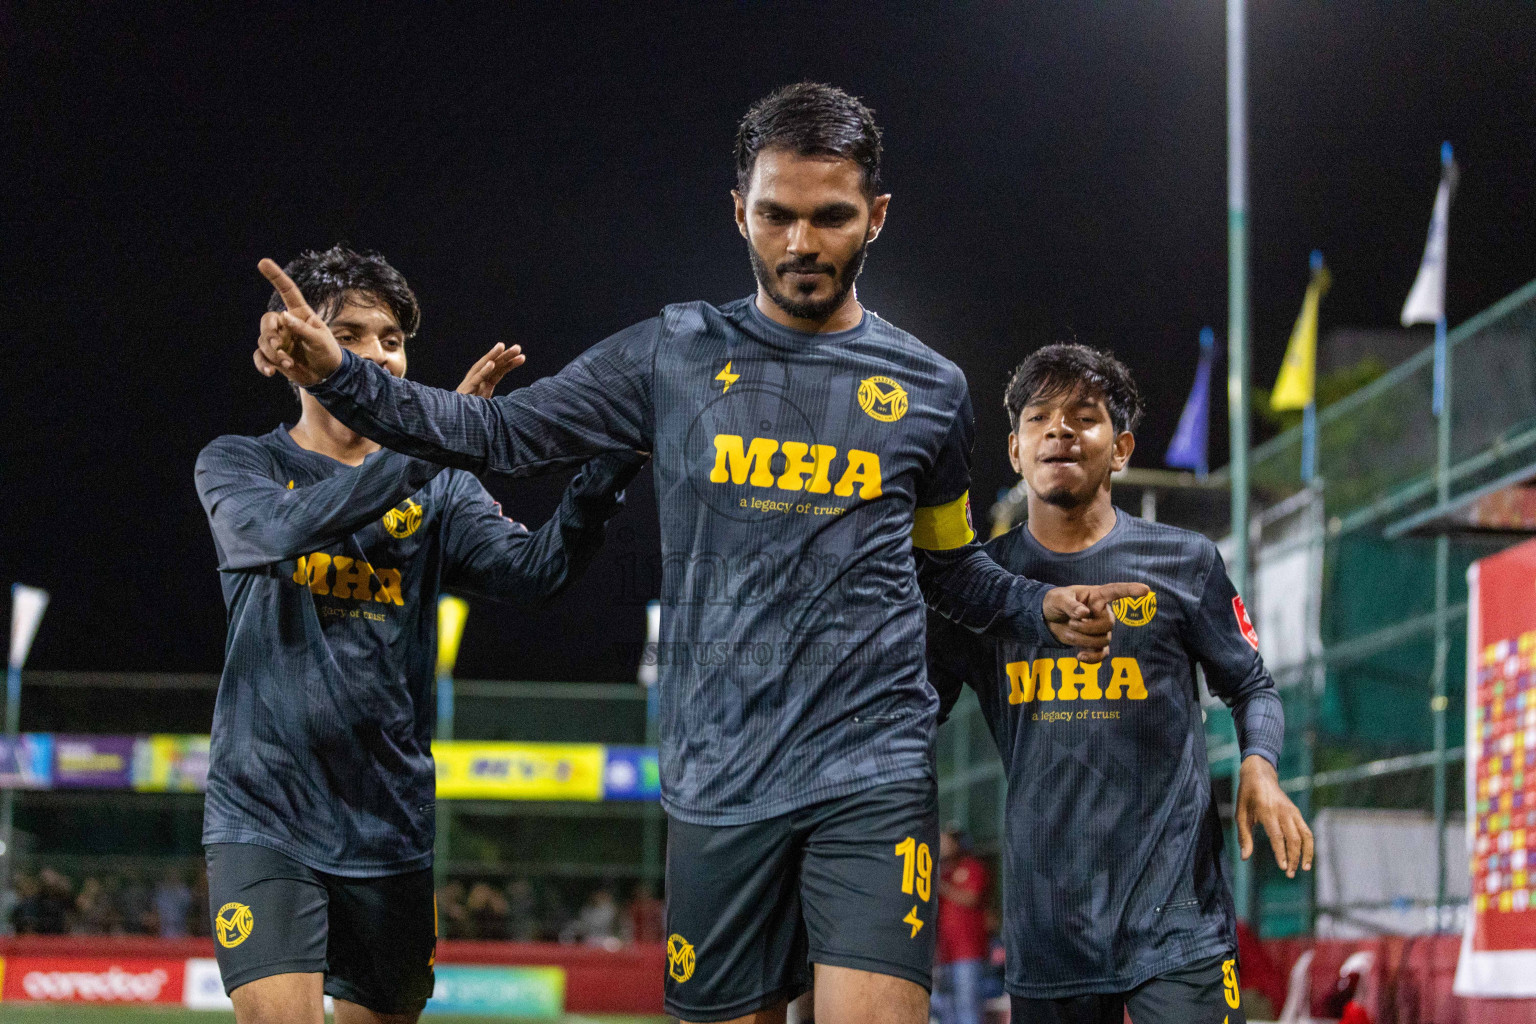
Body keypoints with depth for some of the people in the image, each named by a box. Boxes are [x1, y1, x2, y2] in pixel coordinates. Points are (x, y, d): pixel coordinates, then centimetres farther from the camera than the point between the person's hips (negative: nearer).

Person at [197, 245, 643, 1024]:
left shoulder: (438, 490, 9)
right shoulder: (236, 466, 3)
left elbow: (532, 569, -8)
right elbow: (281, 529, -20)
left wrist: (608, 467, -25)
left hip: (389, 833, 3)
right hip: (265, 820, -3)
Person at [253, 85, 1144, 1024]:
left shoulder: (930, 389, 10)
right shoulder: (674, 357, 7)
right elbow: (499, 434, 8)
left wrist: (1045, 610, 4)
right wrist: (340, 374, -5)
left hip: (873, 774, -1)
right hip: (720, 785, 1)